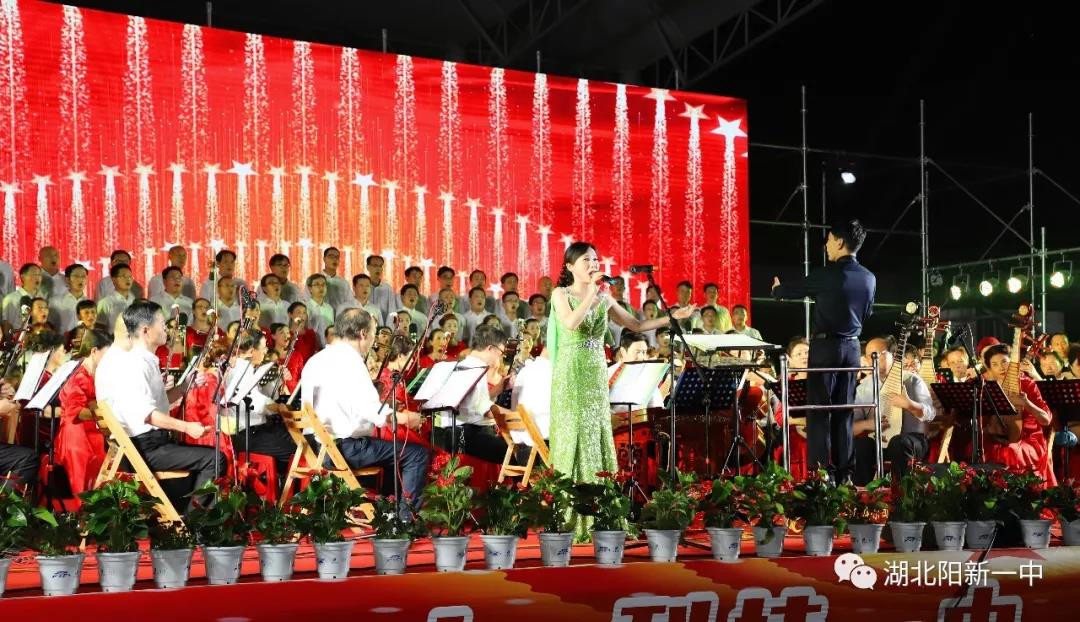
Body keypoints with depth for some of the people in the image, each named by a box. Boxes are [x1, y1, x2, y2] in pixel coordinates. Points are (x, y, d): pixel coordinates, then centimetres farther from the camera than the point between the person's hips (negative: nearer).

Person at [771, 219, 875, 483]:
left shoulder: (828, 274, -13)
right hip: (852, 347, 6)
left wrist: (777, 289, 22)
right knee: (844, 410, 11)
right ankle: (844, 473, 11)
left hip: (826, 345, -6)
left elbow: (793, 290, 0)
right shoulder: (869, 278, 5)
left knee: (820, 409, -2)